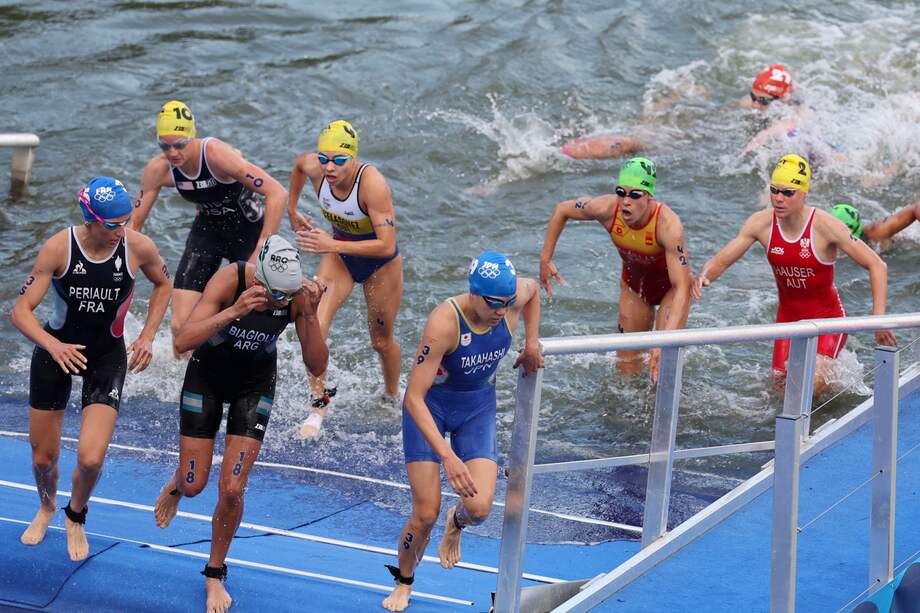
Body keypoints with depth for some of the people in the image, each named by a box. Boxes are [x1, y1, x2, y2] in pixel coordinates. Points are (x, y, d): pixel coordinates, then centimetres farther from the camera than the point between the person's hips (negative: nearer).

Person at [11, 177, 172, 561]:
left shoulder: (139, 248, -17)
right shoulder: (58, 249, -22)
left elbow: (163, 283, 7)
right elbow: (21, 311, -20)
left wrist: (147, 336, -3)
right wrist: (53, 345, -38)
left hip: (108, 355, 0)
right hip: (56, 349, 0)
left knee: (91, 458, -15)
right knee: (43, 457, 11)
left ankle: (76, 517, 18)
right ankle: (47, 507, 46)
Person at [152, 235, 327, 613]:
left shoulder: (300, 294, -25)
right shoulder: (230, 280, -32)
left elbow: (316, 367, -24)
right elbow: (183, 342, -39)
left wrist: (310, 316, -39)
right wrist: (234, 311, -51)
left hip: (255, 383, 1)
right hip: (208, 373, -1)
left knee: (231, 490, -7)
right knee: (194, 486, 1)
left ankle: (215, 574, 17)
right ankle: (176, 484, 41)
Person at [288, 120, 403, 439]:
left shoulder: (373, 184, -38)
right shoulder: (314, 168, -23)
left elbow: (387, 246, -39)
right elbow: (299, 163, 5)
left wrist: (333, 246, -45)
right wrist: (292, 211, 9)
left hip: (380, 262, -4)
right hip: (340, 253, 4)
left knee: (381, 340, 15)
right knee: (314, 326, -18)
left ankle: (392, 396, 44)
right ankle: (319, 403, -6)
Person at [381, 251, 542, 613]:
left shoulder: (514, 300, -20)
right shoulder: (444, 323, -34)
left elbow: (534, 288, 10)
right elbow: (413, 397, -35)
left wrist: (531, 343, -1)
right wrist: (447, 455, -43)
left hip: (478, 406, 4)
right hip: (430, 406, -4)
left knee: (479, 508, -15)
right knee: (425, 515, -7)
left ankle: (456, 524, 25)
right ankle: (403, 583, 24)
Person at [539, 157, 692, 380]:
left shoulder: (668, 224, -41)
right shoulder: (607, 209, -30)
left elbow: (682, 287, -44)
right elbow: (562, 210, -7)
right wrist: (545, 259, -7)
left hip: (671, 285, -4)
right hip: (634, 283, 4)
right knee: (626, 365, 7)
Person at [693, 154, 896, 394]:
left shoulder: (825, 226, -24)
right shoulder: (761, 223, -13)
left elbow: (877, 266, -20)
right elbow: (721, 260, -6)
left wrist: (878, 318, -30)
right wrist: (704, 276, -30)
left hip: (827, 317, -5)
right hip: (788, 318, 5)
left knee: (812, 385, -23)